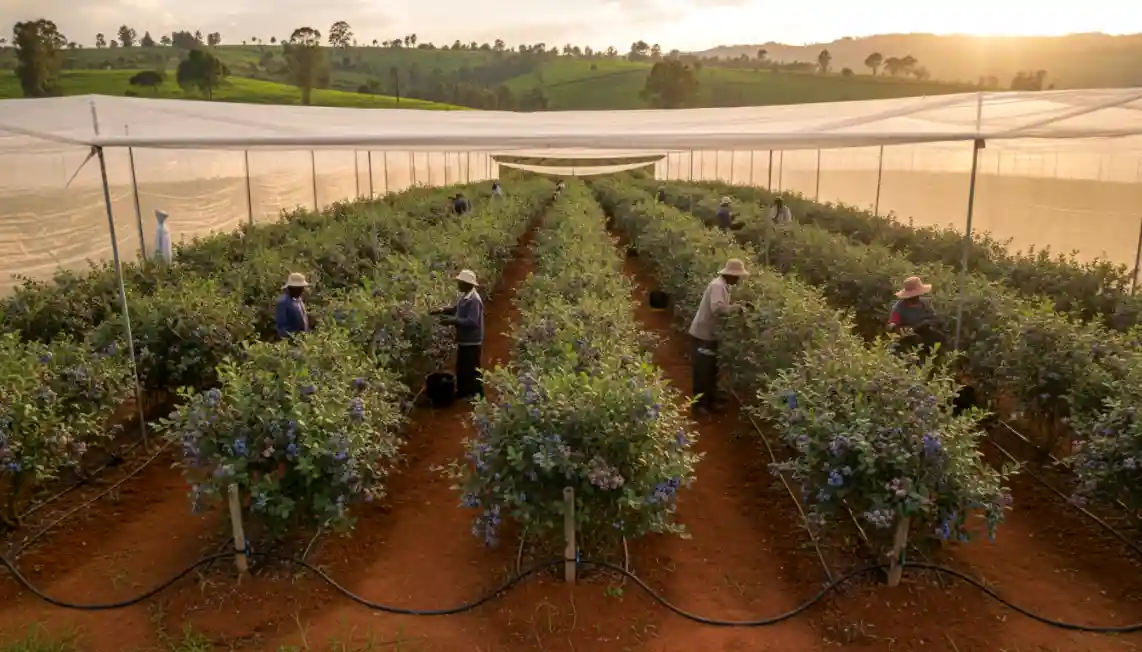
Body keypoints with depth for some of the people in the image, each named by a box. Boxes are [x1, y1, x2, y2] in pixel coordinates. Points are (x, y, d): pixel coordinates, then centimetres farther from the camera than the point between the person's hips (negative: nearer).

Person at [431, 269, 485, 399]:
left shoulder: (474, 300, -25)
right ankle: (463, 391, 34)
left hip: (471, 341, -10)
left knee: (472, 369, 3)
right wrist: (442, 310, 5)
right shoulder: (464, 296, 6)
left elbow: (472, 322, -30)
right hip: (463, 339, 10)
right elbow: (455, 308, 21)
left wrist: (453, 321, -27)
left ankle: (476, 395, 16)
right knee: (461, 368, 20)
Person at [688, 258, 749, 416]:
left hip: (710, 333, 10)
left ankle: (710, 401, 28)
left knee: (711, 370, 17)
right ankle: (700, 404, 8)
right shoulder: (718, 286, -21)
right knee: (703, 371, -2)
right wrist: (736, 308, -24)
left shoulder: (723, 285, 11)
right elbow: (717, 308, -35)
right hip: (703, 334, -10)